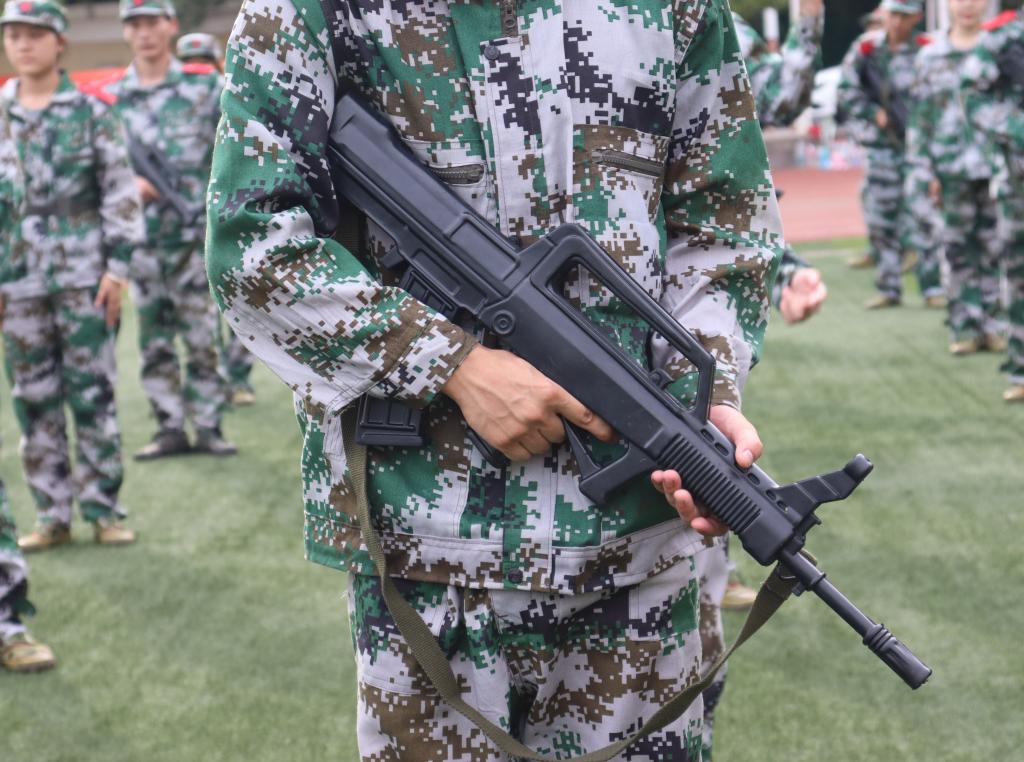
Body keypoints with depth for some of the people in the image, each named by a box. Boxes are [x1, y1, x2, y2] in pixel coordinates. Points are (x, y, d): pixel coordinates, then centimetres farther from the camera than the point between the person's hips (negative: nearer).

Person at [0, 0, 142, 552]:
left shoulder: (91, 113, 1)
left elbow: (121, 193, 0)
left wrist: (117, 267, -7)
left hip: (83, 277, -3)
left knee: (92, 393, -1)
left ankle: (103, 510, 7)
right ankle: (53, 515, 13)